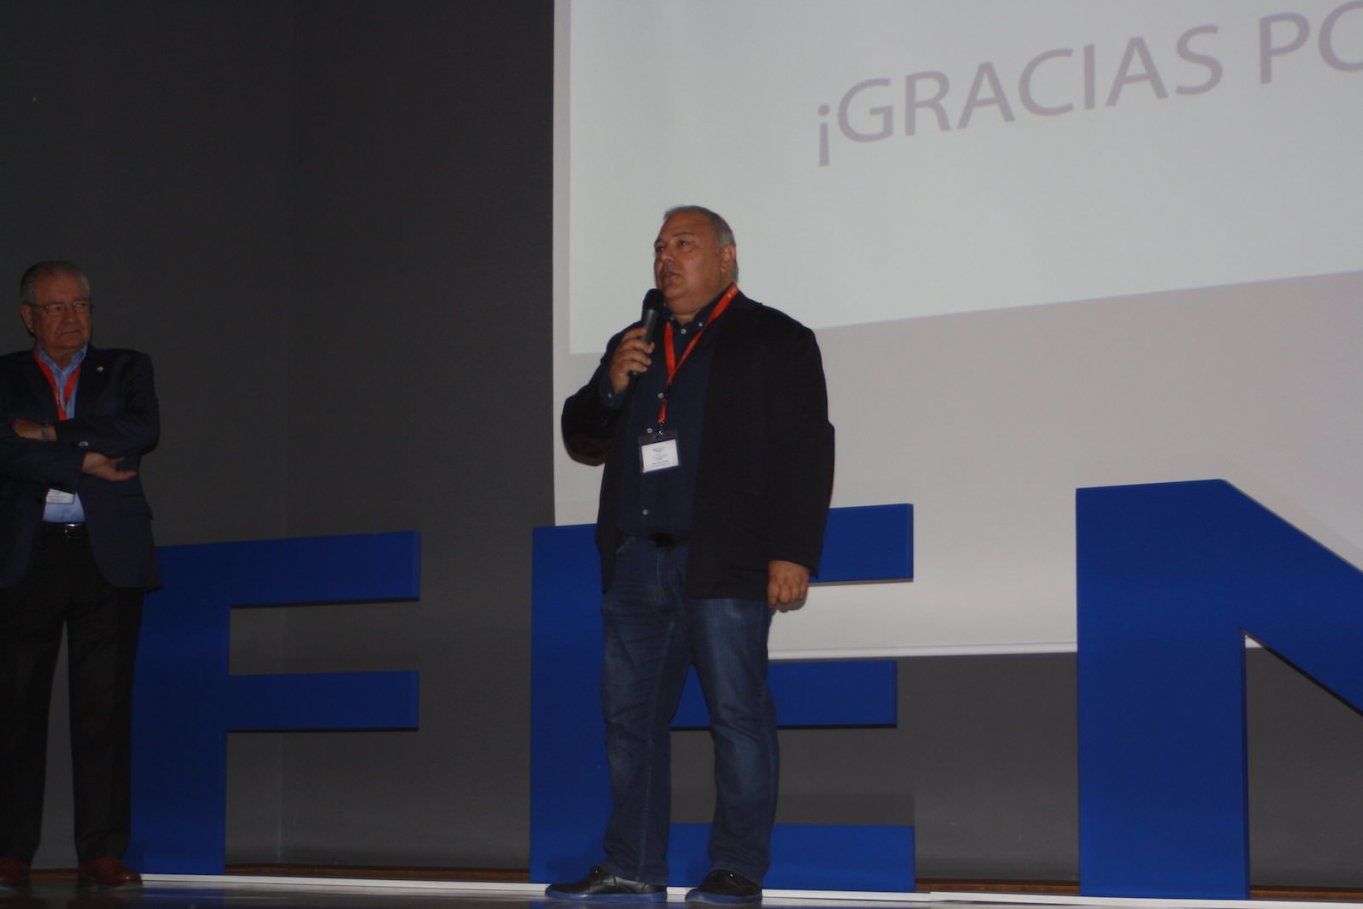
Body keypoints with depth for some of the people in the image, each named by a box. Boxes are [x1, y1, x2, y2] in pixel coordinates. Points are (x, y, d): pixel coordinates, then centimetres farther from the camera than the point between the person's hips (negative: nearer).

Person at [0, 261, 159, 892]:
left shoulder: (124, 370, 15)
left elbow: (143, 431, -5)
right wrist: (85, 462, -10)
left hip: (108, 556, 0)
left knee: (105, 706, -3)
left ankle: (102, 853, -1)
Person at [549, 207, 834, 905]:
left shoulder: (774, 340, 5)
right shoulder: (631, 346, 23)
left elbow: (806, 452, -3)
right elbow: (581, 441, 23)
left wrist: (793, 552, -13)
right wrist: (610, 387, 2)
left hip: (724, 561, -6)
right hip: (637, 560, 6)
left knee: (737, 711, -6)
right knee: (630, 712, 6)